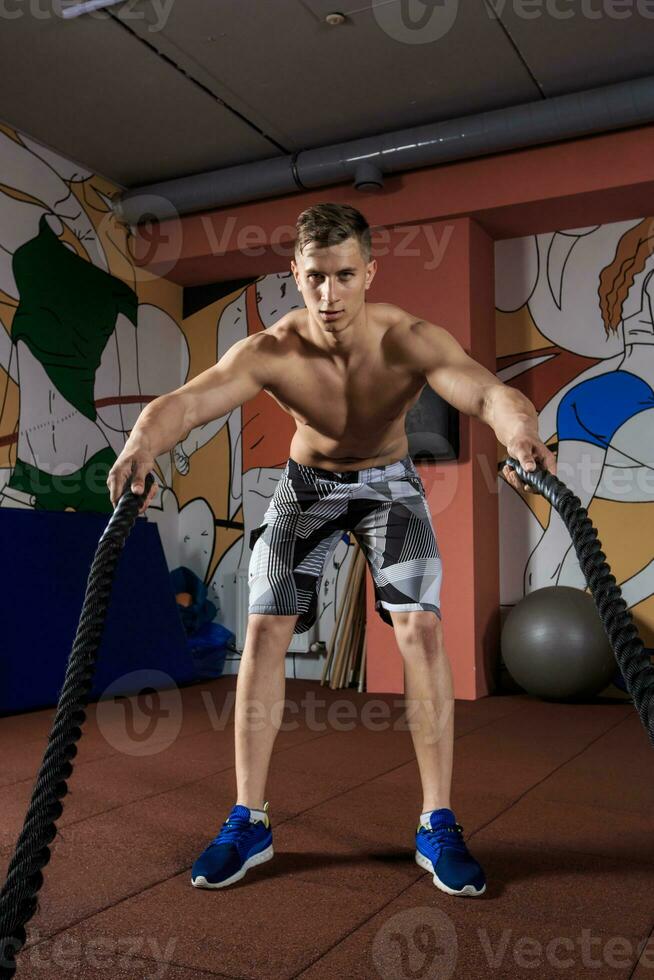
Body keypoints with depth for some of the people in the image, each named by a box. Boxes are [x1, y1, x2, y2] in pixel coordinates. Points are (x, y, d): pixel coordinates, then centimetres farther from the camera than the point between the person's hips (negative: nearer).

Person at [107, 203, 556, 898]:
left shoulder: (410, 341, -30)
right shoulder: (269, 353, -28)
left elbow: (487, 391, -46)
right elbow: (185, 400, -42)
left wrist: (521, 436, -69)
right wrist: (143, 443, -64)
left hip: (388, 481, 0)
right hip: (306, 482, 1)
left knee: (420, 630, -15)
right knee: (265, 631, -9)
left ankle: (438, 826, -2)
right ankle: (248, 821, 4)